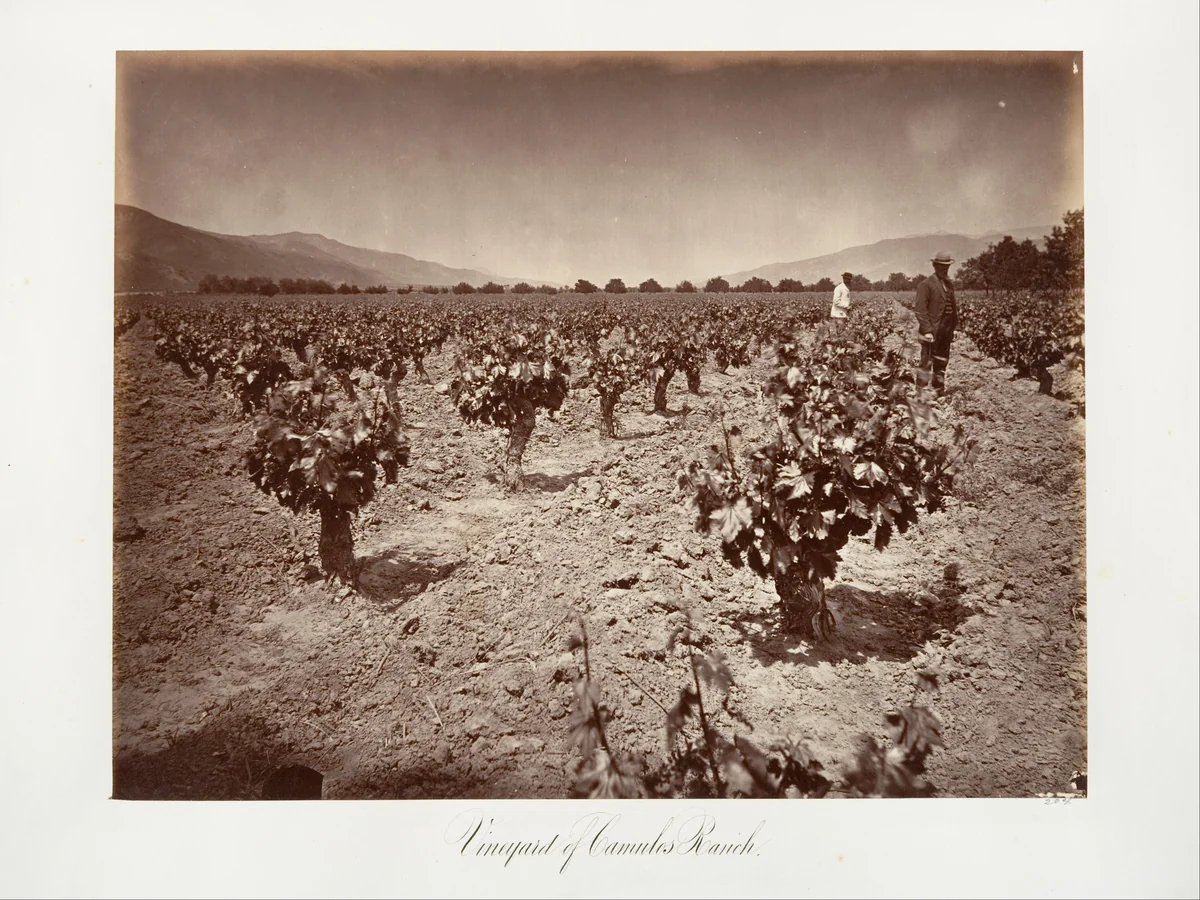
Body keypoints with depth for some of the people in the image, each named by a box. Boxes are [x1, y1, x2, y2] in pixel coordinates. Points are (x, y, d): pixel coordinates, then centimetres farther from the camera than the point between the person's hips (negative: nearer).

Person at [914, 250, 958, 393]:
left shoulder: (949, 284, 16)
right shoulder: (926, 284, -7)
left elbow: (954, 307, 21)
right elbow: (920, 309, -14)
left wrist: (953, 328, 13)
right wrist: (927, 331, -20)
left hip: (946, 332, 7)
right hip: (932, 332, -7)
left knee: (941, 363, 14)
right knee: (927, 364, -6)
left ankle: (939, 391, 22)